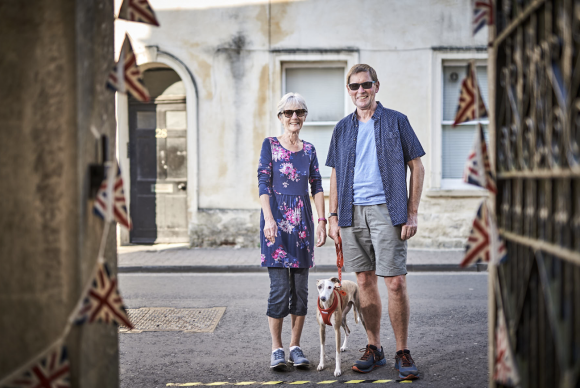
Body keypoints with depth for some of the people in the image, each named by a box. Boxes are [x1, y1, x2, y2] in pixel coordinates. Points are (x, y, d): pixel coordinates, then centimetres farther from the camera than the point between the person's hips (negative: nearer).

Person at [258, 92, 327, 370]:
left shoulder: (309, 149, 12)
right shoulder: (270, 145, 1)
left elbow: (317, 187, 12)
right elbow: (263, 184, -5)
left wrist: (322, 220, 3)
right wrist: (269, 219, -15)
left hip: (302, 220, 4)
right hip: (277, 217, -4)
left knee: (301, 287, 4)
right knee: (280, 287, -8)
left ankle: (295, 347, 13)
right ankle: (276, 349, 1)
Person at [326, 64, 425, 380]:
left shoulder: (396, 121, 3)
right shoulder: (343, 128, 14)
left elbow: (416, 167, 2)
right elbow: (335, 175, 17)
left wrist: (412, 213, -5)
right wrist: (333, 216, 8)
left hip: (386, 210, -4)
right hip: (352, 212, 4)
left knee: (395, 282, -7)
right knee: (365, 281, 7)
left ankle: (402, 354, 3)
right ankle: (374, 349, 18)